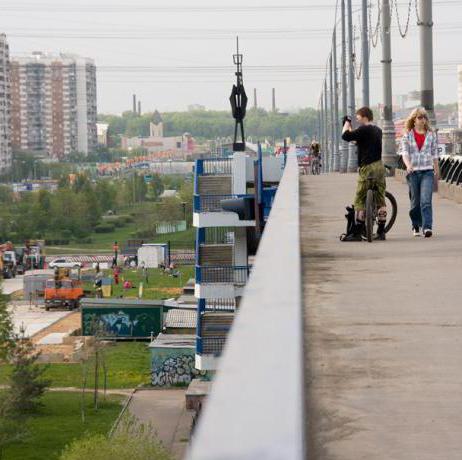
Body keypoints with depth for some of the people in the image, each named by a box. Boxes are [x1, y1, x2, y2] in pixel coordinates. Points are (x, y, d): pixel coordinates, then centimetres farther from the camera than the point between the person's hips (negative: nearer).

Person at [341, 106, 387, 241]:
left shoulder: (364, 130, -13)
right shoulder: (378, 130, 15)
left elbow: (346, 136, -15)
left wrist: (347, 123, 2)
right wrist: (350, 127, 28)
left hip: (367, 168, -8)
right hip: (380, 166, 8)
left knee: (360, 201, -5)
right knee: (380, 200, 10)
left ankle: (357, 233, -6)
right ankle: (381, 231, 13)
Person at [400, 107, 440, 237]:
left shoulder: (431, 134, 6)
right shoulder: (407, 135, 3)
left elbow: (434, 154, 12)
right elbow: (404, 152, -7)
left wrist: (437, 170, 16)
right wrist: (408, 165, -25)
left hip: (427, 172, -1)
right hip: (413, 172, 1)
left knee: (426, 200, -15)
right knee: (415, 201, 8)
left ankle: (427, 227, -21)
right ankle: (416, 226, 25)